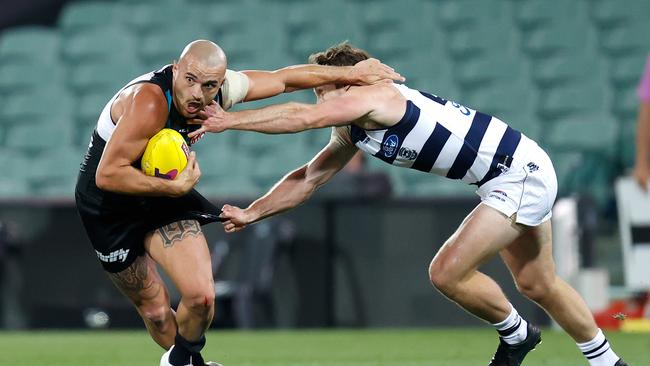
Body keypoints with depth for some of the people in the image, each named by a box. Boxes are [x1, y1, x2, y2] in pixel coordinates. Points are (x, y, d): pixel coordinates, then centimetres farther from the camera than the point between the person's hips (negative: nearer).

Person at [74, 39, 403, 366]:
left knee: (201, 295, -12)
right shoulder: (150, 102, -36)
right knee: (154, 309, 4)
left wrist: (351, 73, 8)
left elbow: (282, 79, 3)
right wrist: (175, 188, -32)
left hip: (162, 190, 5)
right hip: (108, 204, -5)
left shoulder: (221, 89, -15)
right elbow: (107, 175, -35)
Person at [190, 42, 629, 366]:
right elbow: (308, 178, 14)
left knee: (448, 273, -14)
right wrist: (251, 213, 7)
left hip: (521, 172, -10)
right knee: (537, 285, 19)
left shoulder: (373, 96, -19)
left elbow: (302, 117, -29)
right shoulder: (352, 131, 8)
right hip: (525, 173, 10)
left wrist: (228, 120, -23)